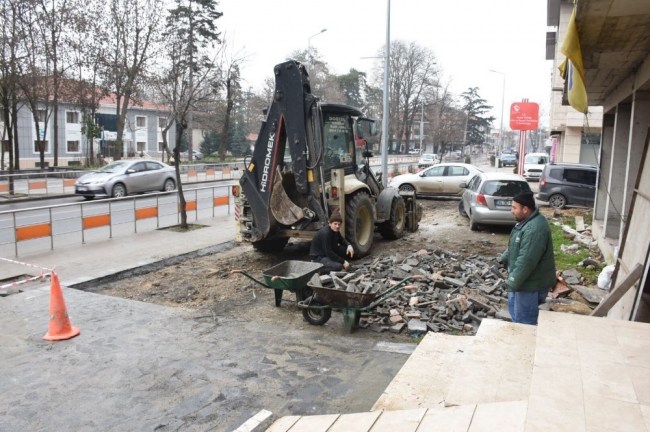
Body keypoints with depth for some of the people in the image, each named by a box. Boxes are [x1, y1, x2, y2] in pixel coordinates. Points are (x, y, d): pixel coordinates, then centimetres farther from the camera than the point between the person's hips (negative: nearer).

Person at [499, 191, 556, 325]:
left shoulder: (535, 229, -30)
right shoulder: (527, 221, 5)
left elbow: (526, 260, -31)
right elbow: (514, 245, 20)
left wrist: (513, 282, -26)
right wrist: (504, 259, 15)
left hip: (531, 284, -10)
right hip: (524, 280, 10)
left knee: (524, 321, 3)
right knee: (514, 309, 25)